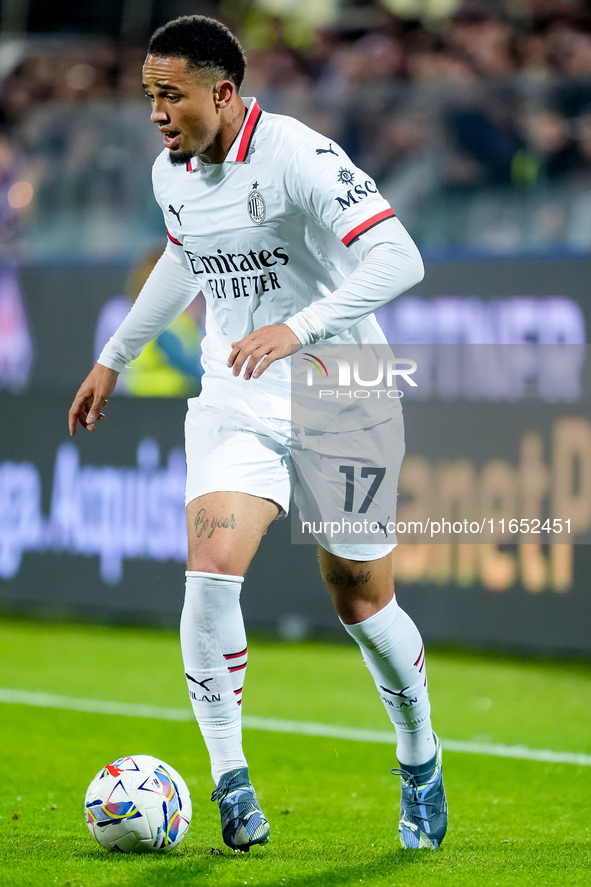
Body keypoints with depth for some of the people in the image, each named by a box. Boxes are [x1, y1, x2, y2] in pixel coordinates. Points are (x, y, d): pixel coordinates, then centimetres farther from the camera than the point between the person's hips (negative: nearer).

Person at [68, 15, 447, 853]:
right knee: (211, 571, -19)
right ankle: (230, 780, -9)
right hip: (235, 406, 4)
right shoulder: (171, 173, 1)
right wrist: (114, 357, 26)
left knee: (362, 603, 6)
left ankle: (420, 761, 31)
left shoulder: (298, 156, -20)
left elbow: (400, 257, -29)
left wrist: (298, 328, -39)